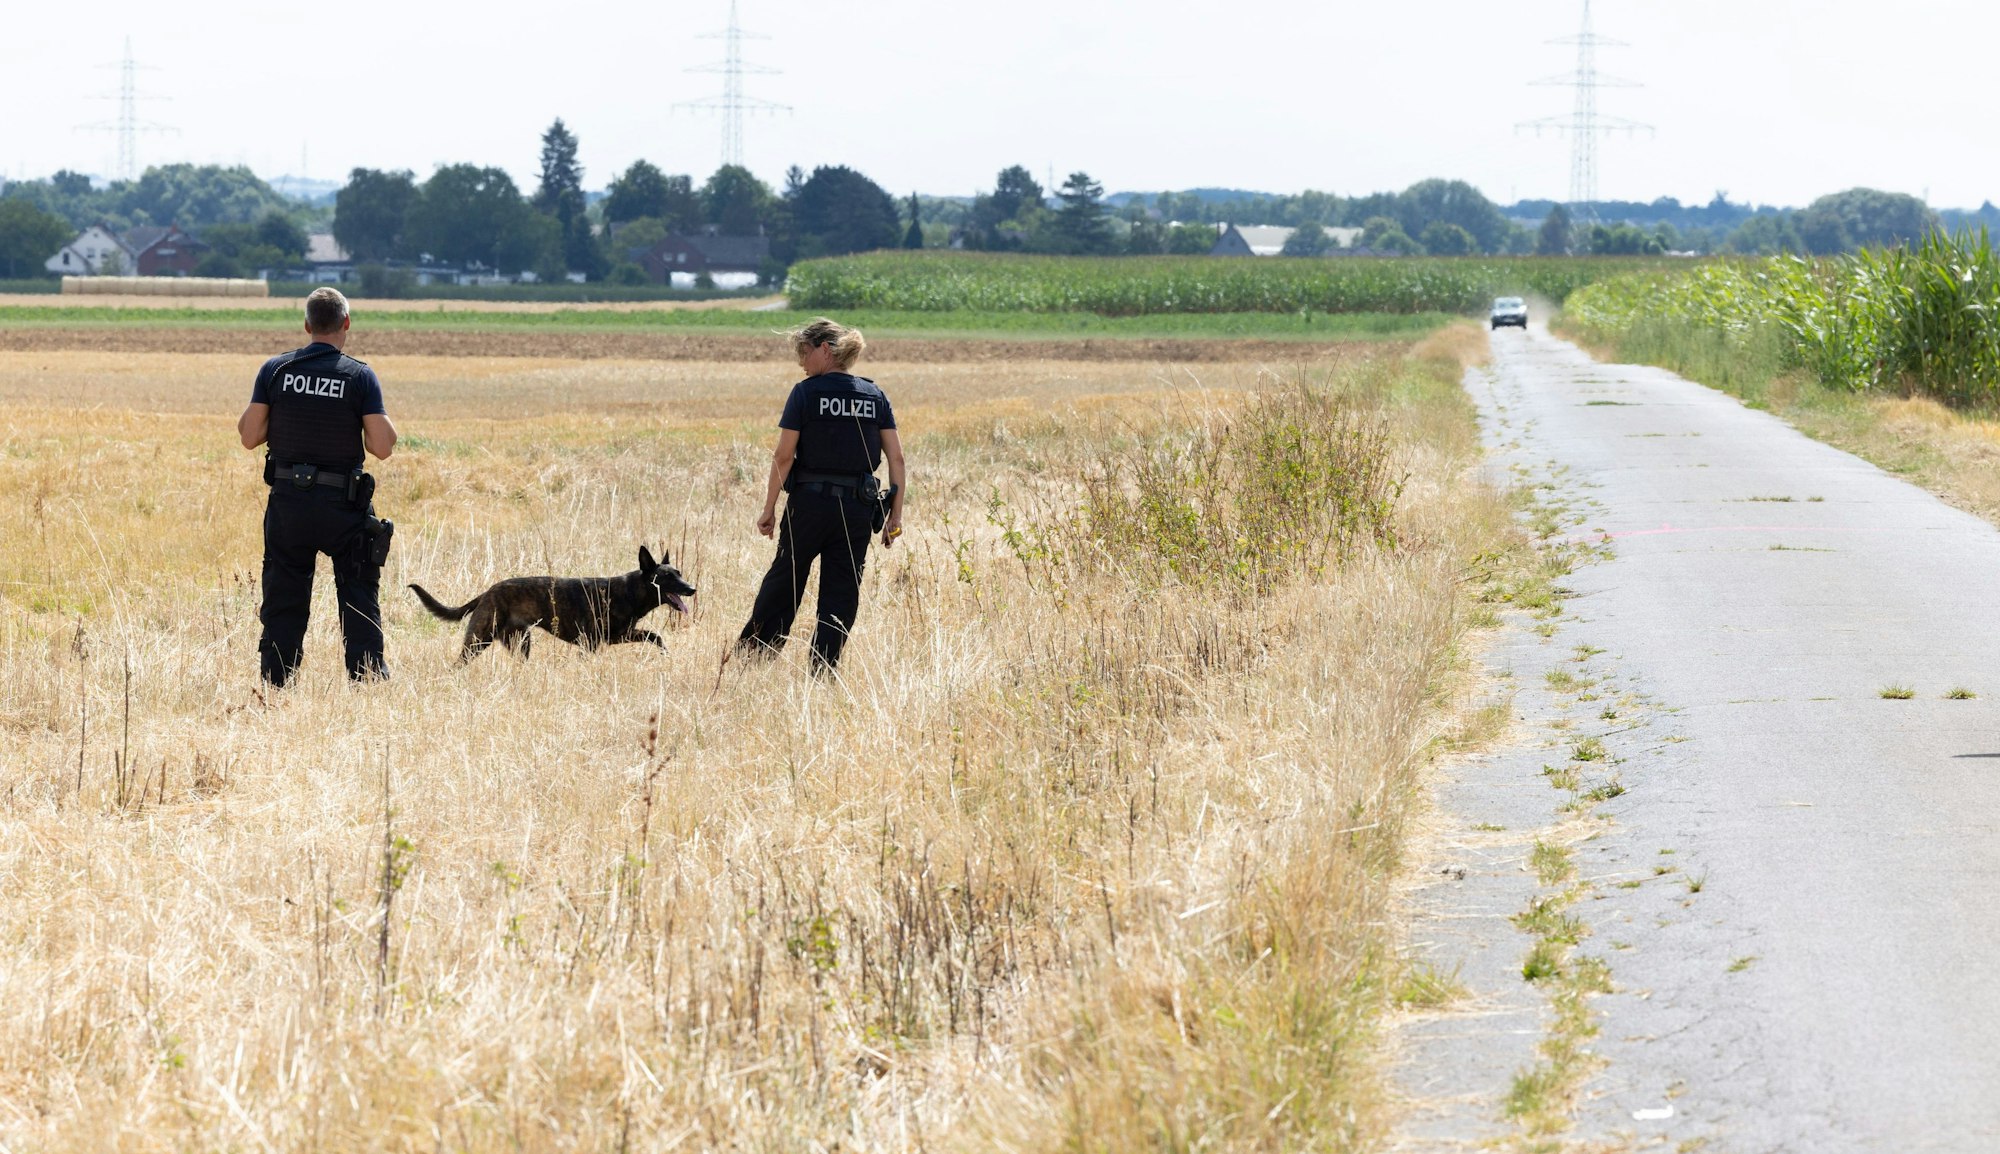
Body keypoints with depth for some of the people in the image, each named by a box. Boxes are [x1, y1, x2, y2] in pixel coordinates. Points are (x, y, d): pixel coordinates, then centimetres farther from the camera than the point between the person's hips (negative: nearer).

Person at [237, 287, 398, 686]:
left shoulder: (275, 370, -2)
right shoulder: (361, 377, -7)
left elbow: (249, 437, 0)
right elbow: (383, 447, -11)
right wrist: (383, 424, 9)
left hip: (287, 503, 2)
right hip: (343, 505, -2)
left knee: (283, 602, 9)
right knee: (360, 599, 6)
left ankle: (275, 686, 8)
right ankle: (369, 680, 1)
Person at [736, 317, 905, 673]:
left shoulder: (806, 393, -7)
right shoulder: (874, 394, 5)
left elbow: (783, 456, -9)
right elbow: (896, 457, 2)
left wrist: (769, 509, -3)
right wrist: (895, 513, 6)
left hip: (809, 501, -3)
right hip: (857, 508, 3)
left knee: (784, 579, 14)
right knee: (842, 592, 8)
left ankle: (752, 653, 21)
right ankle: (823, 671, 5)